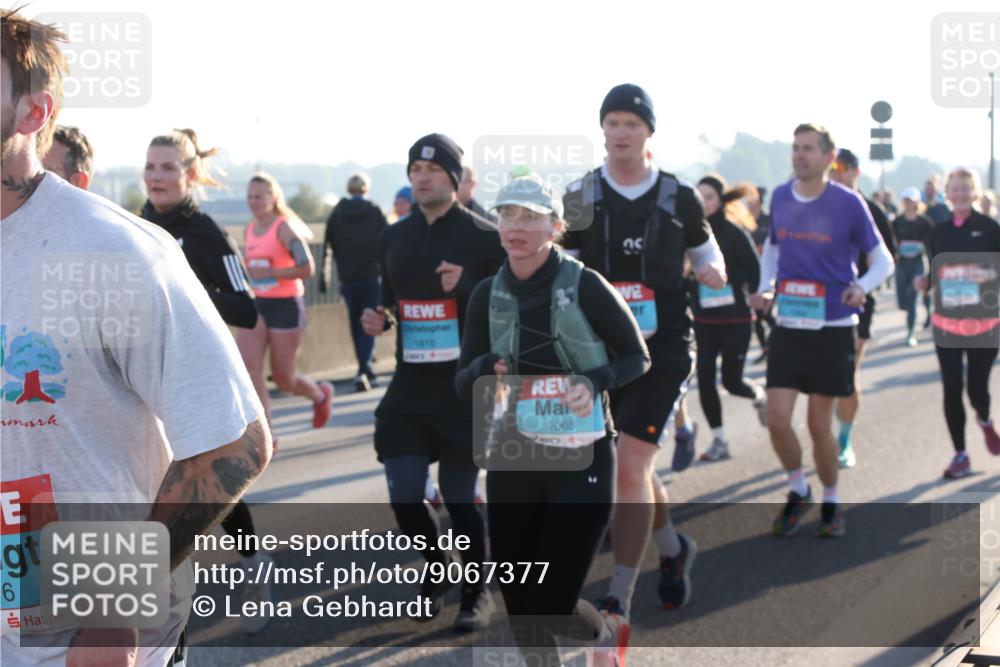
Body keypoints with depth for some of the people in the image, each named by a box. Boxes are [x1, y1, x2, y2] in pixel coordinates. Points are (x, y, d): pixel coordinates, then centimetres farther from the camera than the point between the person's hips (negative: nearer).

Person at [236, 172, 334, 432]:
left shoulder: (285, 228, -11)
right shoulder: (250, 229, 9)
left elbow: (307, 268, -19)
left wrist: (270, 273, -22)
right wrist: (246, 274, 8)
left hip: (285, 306, -6)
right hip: (256, 305, 6)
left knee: (283, 377, 3)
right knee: (247, 368, -12)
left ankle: (321, 394, 37)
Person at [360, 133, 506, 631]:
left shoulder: (484, 237, -6)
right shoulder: (394, 238, 10)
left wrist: (466, 287, -22)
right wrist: (378, 318, 1)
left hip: (466, 388, -4)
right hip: (409, 386, 4)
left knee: (459, 497, 2)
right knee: (403, 497, 2)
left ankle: (476, 593, 24)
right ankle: (437, 570, 31)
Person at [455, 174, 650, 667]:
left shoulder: (584, 285, -11)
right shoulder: (488, 294, 1)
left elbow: (637, 357, -2)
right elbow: (463, 384, 5)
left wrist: (595, 382, -20)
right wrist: (488, 367, -17)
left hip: (582, 459, -4)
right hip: (511, 460, 4)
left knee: (549, 606, -5)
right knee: (519, 607, 8)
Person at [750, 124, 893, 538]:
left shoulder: (849, 204, -8)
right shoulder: (780, 198, 3)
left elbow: (882, 260, -1)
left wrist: (861, 287, -22)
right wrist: (765, 288, 2)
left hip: (832, 329, -3)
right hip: (787, 326, 3)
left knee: (819, 425, 3)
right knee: (777, 419, -5)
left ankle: (831, 503, 26)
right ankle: (798, 491, 21)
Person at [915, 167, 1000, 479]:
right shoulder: (939, 231, 6)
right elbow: (935, 272, 11)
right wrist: (925, 282, -10)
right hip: (947, 321, 3)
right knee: (952, 389, -1)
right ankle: (960, 456, 11)